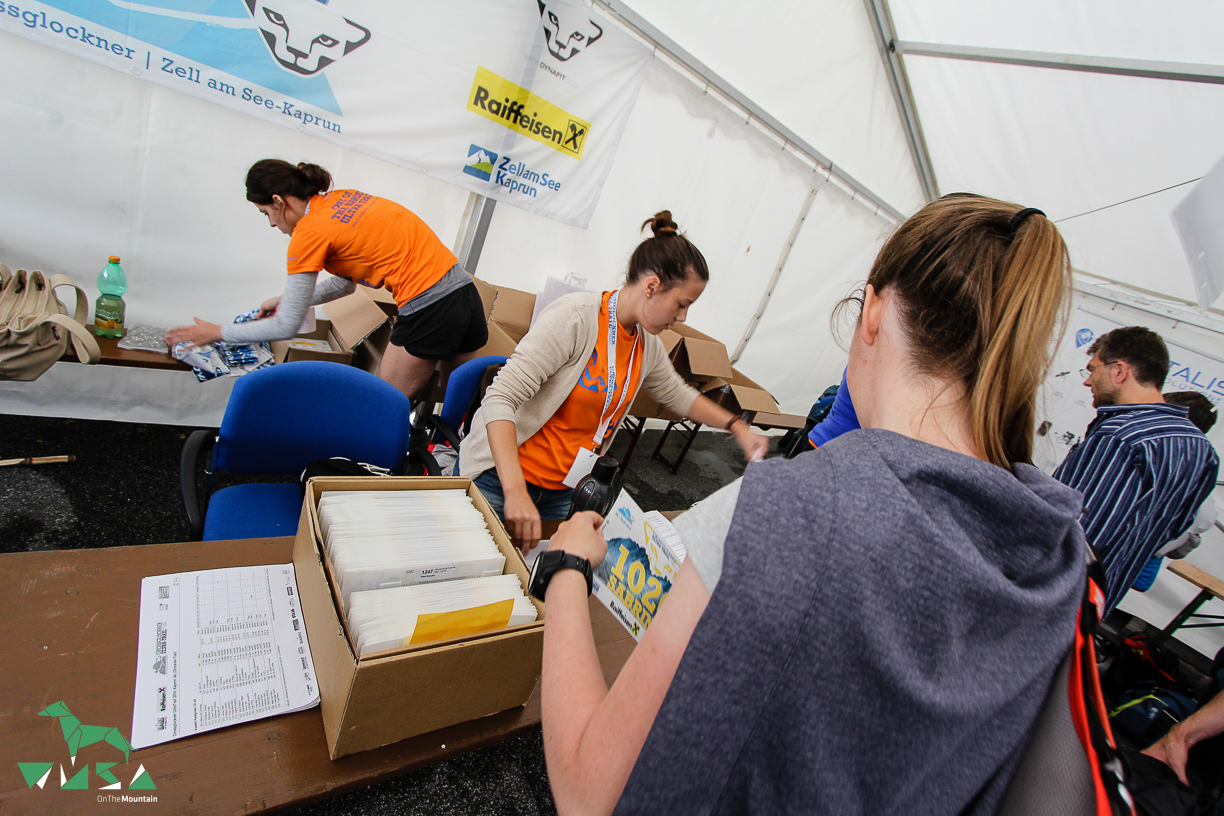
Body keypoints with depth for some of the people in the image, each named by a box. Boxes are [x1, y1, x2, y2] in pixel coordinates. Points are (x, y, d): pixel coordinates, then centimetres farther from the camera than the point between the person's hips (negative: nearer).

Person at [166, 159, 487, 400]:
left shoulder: (310, 231, -6)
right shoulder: (341, 199, 17)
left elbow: (286, 327, 1)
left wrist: (217, 332, 13)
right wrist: (287, 300, 31)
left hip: (428, 310, -9)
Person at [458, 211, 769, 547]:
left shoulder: (647, 344, 1)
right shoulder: (575, 317, -22)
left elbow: (677, 394, 21)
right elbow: (500, 399, -27)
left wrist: (738, 427, 13)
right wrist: (516, 492, -36)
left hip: (564, 491, 6)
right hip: (502, 475, -6)